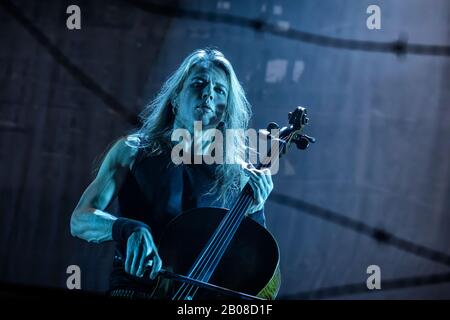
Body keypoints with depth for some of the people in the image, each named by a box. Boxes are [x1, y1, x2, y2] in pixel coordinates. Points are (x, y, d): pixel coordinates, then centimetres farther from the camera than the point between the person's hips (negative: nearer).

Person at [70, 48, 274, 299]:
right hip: (136, 287, -2)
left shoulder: (237, 175, 12)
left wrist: (255, 211, -5)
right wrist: (130, 229, -17)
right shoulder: (132, 151, 10)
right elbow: (80, 220, 2)